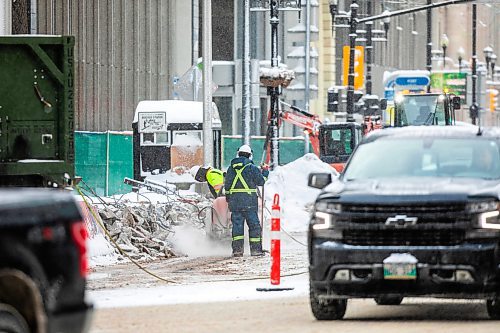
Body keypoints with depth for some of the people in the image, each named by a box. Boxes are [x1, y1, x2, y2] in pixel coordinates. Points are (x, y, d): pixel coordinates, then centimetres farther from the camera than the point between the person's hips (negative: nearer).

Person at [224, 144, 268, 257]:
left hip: (234, 201, 3)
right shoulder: (252, 168, -6)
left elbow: (227, 185, 12)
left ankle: (237, 248, 0)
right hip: (249, 201, -3)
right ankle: (255, 249, 0)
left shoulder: (231, 168, 8)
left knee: (237, 224, 6)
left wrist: (228, 197, 22)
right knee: (254, 224, 3)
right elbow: (260, 181, -1)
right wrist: (265, 173, 17)